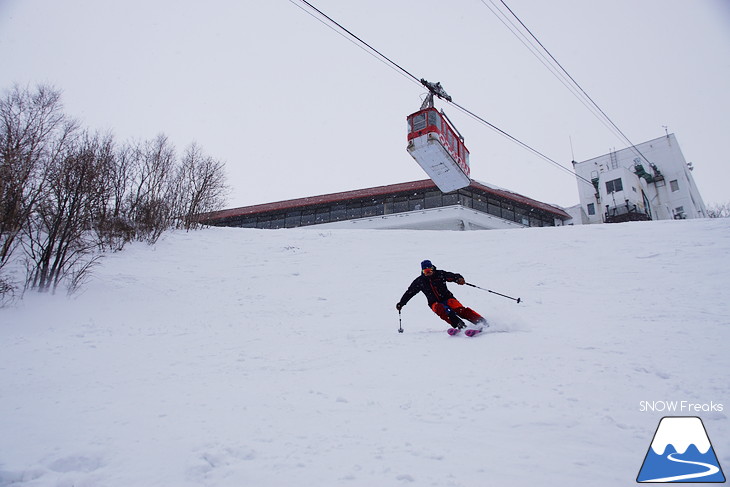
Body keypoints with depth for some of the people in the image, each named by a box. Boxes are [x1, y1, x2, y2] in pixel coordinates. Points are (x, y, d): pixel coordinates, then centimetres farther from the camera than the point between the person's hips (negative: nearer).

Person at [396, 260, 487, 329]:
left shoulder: (440, 274, 0)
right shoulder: (419, 281, 5)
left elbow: (453, 276, -3)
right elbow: (409, 293, 13)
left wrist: (459, 279, -26)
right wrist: (401, 303, 13)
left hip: (447, 298, 0)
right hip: (435, 303, 1)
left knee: (459, 309, -27)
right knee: (440, 309, -35)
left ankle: (481, 322, -28)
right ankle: (459, 325, -43)